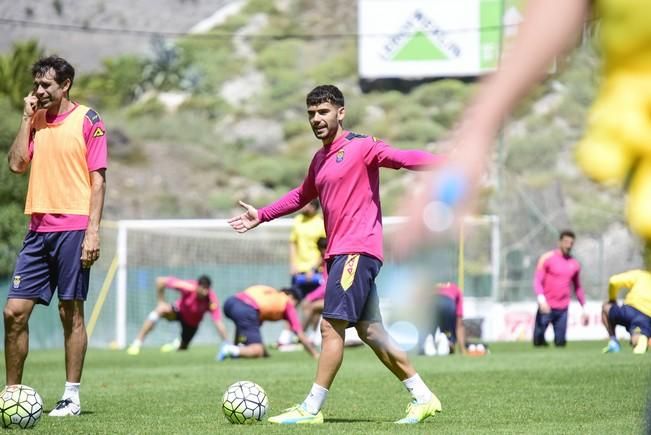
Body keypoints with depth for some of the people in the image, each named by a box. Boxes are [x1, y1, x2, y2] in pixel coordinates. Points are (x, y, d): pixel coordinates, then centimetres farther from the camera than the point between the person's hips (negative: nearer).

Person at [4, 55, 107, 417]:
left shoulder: (87, 121, -2)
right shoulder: (36, 122, 15)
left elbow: (98, 179, -6)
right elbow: (16, 164, 3)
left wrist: (93, 230, -13)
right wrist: (27, 119, 2)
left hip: (73, 228, -5)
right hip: (38, 228, 5)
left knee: (71, 312, -1)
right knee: (14, 311, 1)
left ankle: (72, 397, 4)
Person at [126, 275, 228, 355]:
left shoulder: (212, 300, -34)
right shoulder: (188, 287, -34)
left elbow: (219, 323, -37)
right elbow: (160, 281, -25)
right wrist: (161, 302, -21)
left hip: (192, 324, 1)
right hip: (179, 311, -1)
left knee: (182, 348, 6)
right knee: (160, 310, -32)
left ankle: (177, 344, 48)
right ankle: (136, 344, -25)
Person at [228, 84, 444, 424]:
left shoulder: (361, 146, -5)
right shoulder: (319, 160, 20)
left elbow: (401, 157, -20)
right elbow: (303, 195, 37)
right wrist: (261, 215, 42)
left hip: (357, 250, -9)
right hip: (339, 253, 9)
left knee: (331, 327, -11)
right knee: (370, 331, 8)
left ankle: (311, 409, -8)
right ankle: (422, 398, 13)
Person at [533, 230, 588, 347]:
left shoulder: (574, 264, 11)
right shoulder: (547, 258, -1)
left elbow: (578, 288, 22)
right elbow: (537, 281, -7)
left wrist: (584, 308, 19)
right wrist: (541, 299, -24)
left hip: (563, 309, 3)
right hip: (546, 307, -3)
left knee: (560, 342, -5)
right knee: (538, 341, -4)